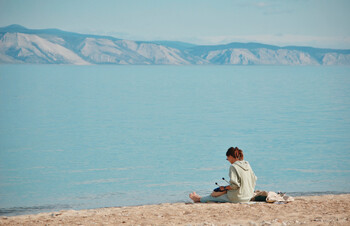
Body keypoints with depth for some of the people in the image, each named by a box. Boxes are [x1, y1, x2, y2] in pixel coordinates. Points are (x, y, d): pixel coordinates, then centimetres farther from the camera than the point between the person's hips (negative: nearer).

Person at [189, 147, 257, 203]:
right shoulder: (247, 165, 6)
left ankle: (199, 199, 39)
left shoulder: (233, 166, -17)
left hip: (237, 198, -8)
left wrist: (225, 188, -7)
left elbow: (234, 185, -23)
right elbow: (254, 179, 12)